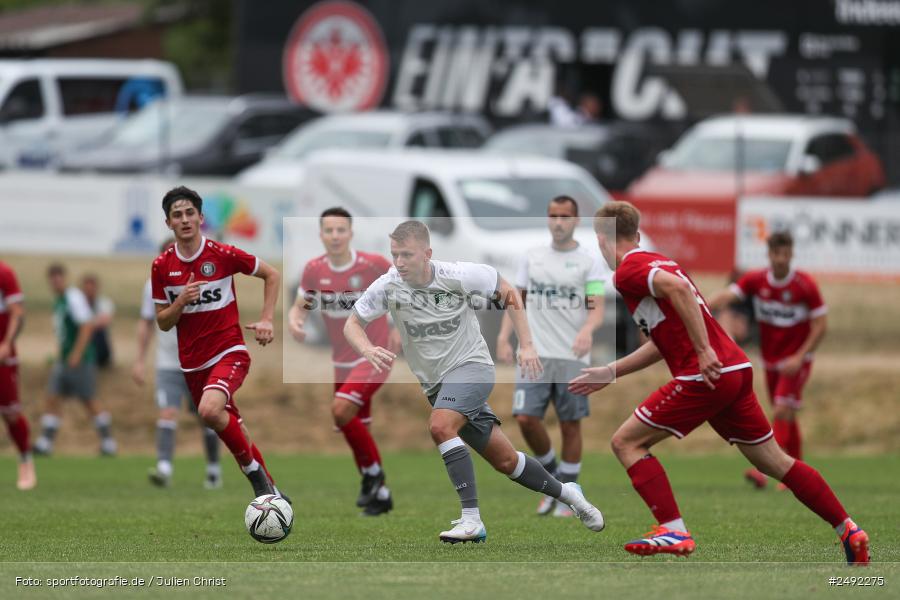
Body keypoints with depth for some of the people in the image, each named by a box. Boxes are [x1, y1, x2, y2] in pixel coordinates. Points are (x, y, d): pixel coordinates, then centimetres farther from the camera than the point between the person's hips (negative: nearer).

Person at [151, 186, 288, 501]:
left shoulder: (223, 255, -8)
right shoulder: (162, 266, 0)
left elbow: (272, 275, 6)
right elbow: (162, 322, 6)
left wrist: (266, 320, -4)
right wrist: (181, 301, -14)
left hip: (229, 353, -5)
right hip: (192, 363, 5)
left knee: (210, 410, -32)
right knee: (230, 430, 10)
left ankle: (255, 472, -14)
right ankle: (269, 491, 28)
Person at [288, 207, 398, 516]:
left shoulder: (374, 265, -16)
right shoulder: (314, 270, -5)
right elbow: (299, 307, 6)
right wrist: (294, 320, -18)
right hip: (342, 361, 5)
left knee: (341, 410, -25)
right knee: (357, 431, 13)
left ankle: (373, 473, -9)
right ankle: (379, 494, 32)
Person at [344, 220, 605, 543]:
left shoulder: (459, 275, -16)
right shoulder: (387, 286, -11)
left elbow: (508, 292, -1)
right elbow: (352, 324, -4)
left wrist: (526, 345, -6)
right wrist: (367, 350, -26)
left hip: (471, 364, -4)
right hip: (435, 381, 4)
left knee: (440, 426, -32)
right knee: (504, 460, 8)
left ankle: (472, 520, -32)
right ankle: (565, 492, 32)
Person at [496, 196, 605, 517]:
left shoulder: (589, 261, 1)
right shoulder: (531, 257, 11)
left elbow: (597, 309, -6)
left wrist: (588, 330, -27)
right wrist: (504, 336, 1)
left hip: (573, 357, -2)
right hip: (535, 354, 2)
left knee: (570, 425, 1)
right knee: (525, 418, -10)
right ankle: (551, 474, 14)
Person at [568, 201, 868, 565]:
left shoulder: (628, 271, -5)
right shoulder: (656, 264, 24)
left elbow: (678, 288, -25)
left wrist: (703, 350, -27)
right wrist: (608, 374, 32)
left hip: (707, 376, -9)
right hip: (737, 370, 9)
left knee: (626, 442, -2)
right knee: (772, 460, 16)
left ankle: (673, 531, -12)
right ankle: (849, 531, 15)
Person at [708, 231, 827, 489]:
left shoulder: (806, 286, -12)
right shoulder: (755, 281, -4)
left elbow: (820, 326, -9)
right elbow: (727, 296, -18)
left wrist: (799, 357, -19)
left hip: (795, 361, -4)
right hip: (771, 361, 4)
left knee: (783, 412, -19)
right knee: (786, 418, 10)